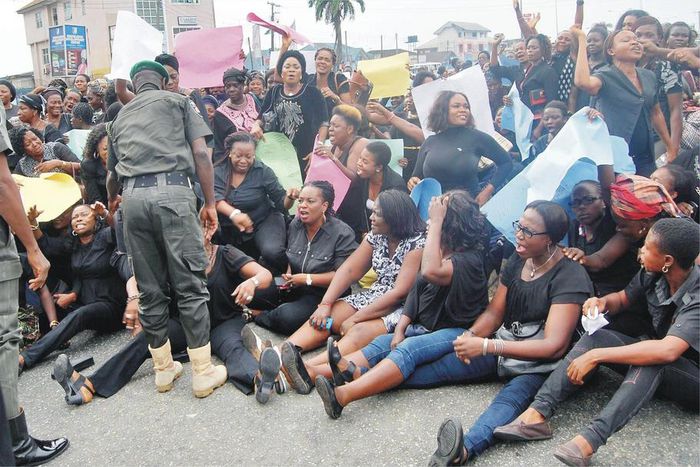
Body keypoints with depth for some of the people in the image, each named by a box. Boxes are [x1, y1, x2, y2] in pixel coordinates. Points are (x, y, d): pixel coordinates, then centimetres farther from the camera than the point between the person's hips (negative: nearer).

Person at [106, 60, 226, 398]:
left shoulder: (121, 116, 27)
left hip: (132, 196, 4)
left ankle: (163, 368, 20)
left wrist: (111, 203, 55)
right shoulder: (177, 100, 17)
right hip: (172, 191, -4)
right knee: (190, 286, -1)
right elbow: (200, 152, 2)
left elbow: (111, 173, 35)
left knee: (149, 290, 10)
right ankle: (203, 372, 2)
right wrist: (210, 202, 4)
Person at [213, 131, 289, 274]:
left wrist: (290, 198, -30)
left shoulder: (263, 171, -6)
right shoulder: (219, 171, -4)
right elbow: (215, 198, -21)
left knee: (272, 252, -29)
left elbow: (281, 202, -6)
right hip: (231, 229, 4)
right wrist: (234, 213, -41)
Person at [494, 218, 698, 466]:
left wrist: (596, 356, -39)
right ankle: (537, 413, -31)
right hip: (655, 373, 6)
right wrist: (603, 302, -16)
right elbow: (622, 299, 8)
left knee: (653, 361, -38)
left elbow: (667, 350, -42)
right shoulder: (653, 275, -10)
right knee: (598, 336, -19)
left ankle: (590, 438, -48)